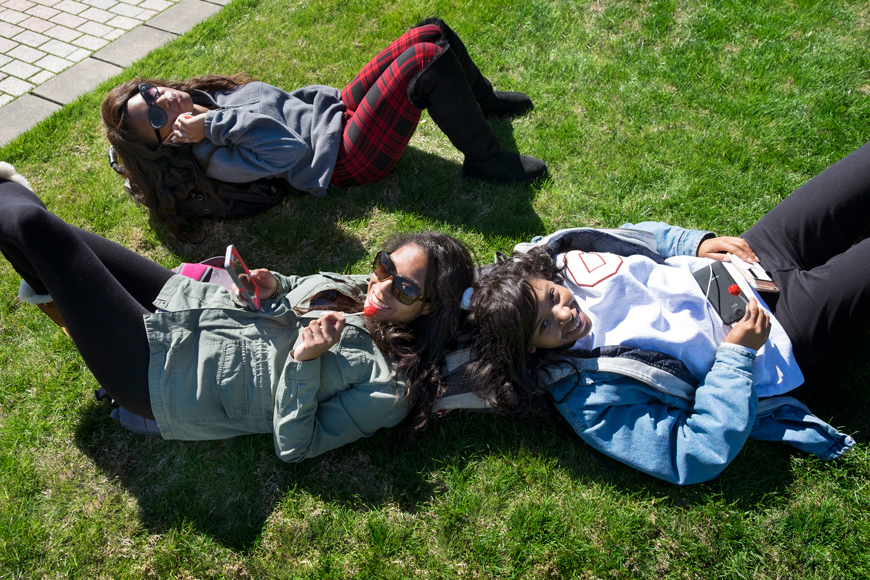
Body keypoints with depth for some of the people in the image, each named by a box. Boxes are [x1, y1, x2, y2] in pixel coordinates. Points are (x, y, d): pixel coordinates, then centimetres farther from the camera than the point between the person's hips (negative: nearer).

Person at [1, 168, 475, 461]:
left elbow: (294, 447, -18)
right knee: (54, 242, 6)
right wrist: (273, 288, -5)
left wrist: (305, 361, -30)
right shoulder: (361, 287, 0)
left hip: (161, 375, -7)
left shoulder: (389, 387, -20)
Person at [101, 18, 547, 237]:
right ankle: (484, 160, -7)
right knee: (429, 61, -24)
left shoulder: (204, 98, 10)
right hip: (342, 156, -9)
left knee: (433, 32, -1)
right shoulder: (211, 158, -16)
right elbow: (288, 150, -27)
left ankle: (485, 101, 24)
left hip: (335, 109, 9)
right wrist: (217, 126, -27)